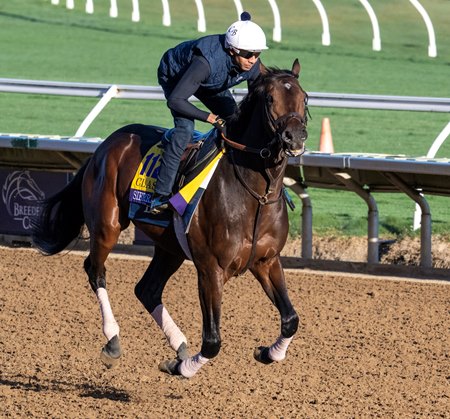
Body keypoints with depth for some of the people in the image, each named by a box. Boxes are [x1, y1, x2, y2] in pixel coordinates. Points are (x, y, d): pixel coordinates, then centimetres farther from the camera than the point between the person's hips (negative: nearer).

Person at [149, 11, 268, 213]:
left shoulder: (253, 66, -26)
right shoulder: (208, 62, -45)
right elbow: (175, 100, -43)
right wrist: (209, 117, -40)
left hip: (211, 85, 7)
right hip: (174, 76, -7)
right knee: (185, 127, -24)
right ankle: (161, 195, -23)